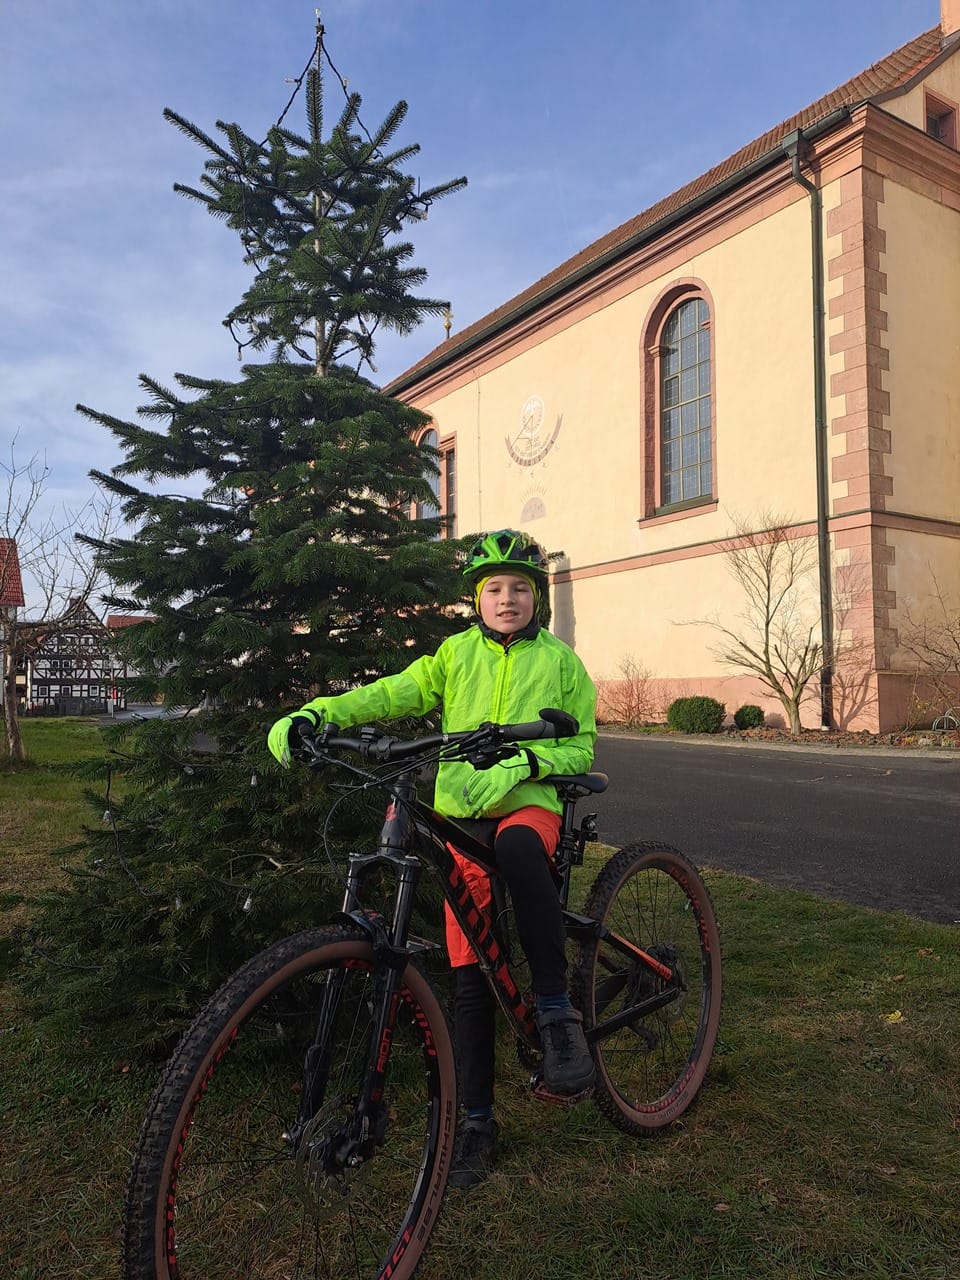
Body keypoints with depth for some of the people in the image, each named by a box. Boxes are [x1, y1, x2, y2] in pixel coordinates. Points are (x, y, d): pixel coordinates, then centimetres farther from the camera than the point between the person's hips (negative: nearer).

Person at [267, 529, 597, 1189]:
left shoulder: (560, 661, 5)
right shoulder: (456, 654, 9)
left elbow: (579, 747, 2)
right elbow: (392, 693, -2)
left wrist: (522, 763, -17)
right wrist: (315, 713, -17)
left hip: (530, 805, -2)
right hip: (461, 813, 2)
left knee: (517, 848, -40)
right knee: (469, 974, 2)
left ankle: (558, 1009, -23)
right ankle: (477, 1120, 20)